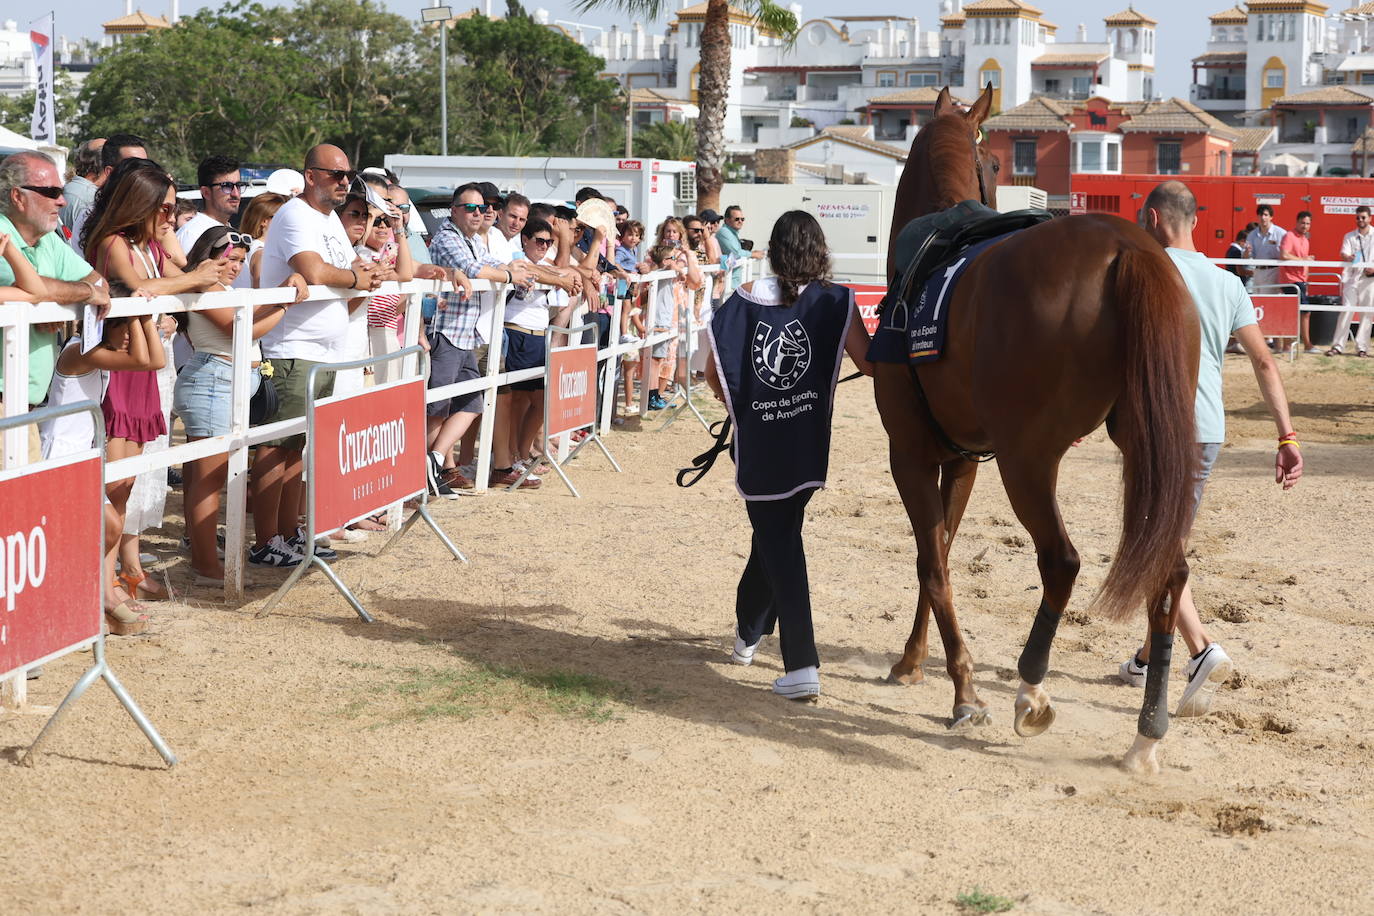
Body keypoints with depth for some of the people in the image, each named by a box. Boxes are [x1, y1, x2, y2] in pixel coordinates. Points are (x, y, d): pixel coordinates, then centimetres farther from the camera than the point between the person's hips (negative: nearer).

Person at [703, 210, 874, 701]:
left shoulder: (744, 300, 2)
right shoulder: (835, 302, -3)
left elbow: (713, 372, 5)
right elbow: (868, 364, -11)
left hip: (756, 443, -1)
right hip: (806, 444, 1)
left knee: (777, 541, 3)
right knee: (779, 531, 22)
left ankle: (801, 666, -6)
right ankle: (749, 632, 40)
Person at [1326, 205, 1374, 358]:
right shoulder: (1349, 236, 9)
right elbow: (1343, 253, -5)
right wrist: (1348, 257, -29)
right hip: (1352, 277, 1)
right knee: (1346, 311, -5)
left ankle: (1362, 347, 5)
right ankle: (1337, 346, -4)